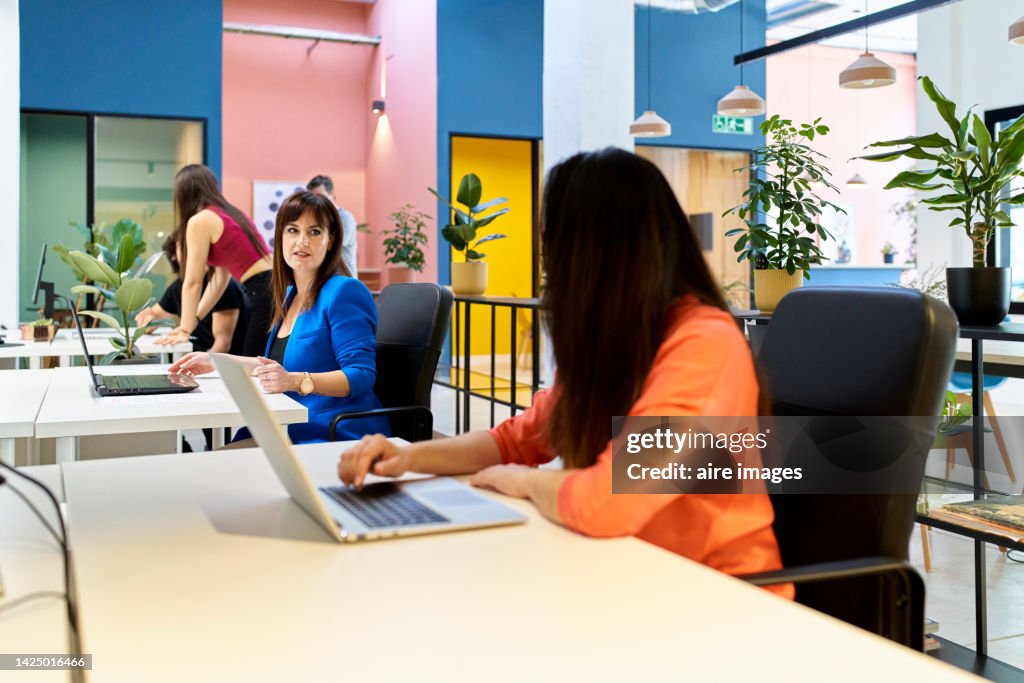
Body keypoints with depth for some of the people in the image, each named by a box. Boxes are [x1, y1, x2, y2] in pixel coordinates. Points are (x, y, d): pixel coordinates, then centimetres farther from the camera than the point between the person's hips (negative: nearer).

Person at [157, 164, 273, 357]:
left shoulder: (199, 221, -4)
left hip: (266, 293, -9)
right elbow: (220, 277, 23)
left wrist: (185, 330, 5)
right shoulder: (228, 214, 21)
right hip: (275, 287, 9)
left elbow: (193, 282, -2)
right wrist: (191, 322, 24)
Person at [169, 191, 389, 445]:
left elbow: (362, 375, -18)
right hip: (293, 432, 8)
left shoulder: (344, 292, -10)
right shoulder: (291, 294, 16)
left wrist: (294, 381, -30)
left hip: (337, 439, -8)